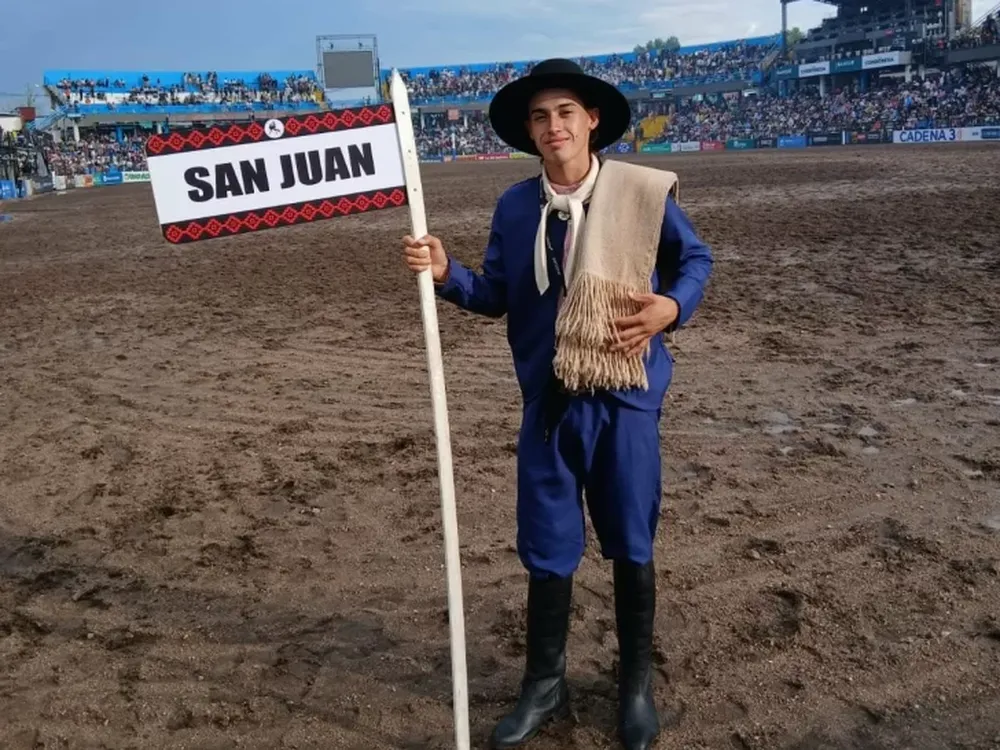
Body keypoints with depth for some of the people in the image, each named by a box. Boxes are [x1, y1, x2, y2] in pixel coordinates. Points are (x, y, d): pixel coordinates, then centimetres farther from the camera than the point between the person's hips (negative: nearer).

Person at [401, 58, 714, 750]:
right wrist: (446, 272, -10)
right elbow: (497, 296, 7)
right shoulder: (515, 207, 3)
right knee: (547, 549, 11)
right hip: (549, 401, 3)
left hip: (625, 397, -2)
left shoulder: (644, 192, -5)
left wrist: (671, 308, -13)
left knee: (631, 546, 11)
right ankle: (546, 684, 33)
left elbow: (696, 259, 6)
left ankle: (637, 686, 34)